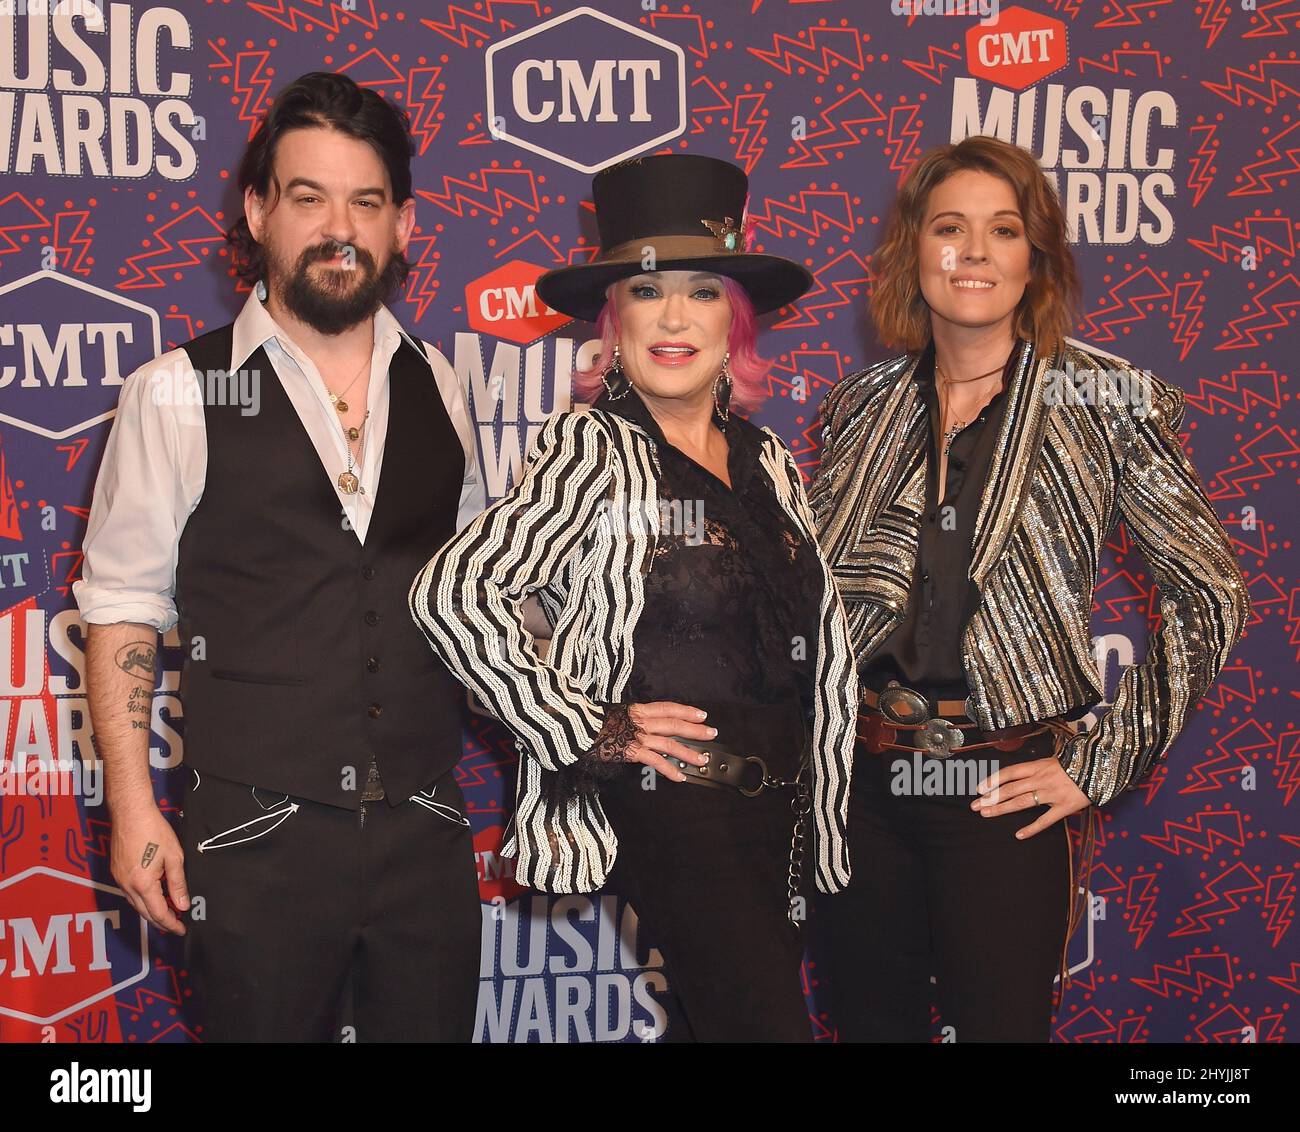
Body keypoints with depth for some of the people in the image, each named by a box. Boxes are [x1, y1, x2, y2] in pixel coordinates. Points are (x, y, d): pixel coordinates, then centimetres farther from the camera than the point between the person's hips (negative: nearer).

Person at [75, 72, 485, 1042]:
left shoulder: (436, 389, 8)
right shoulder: (178, 392, -4)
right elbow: (123, 607, -3)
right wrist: (132, 805, -7)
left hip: (427, 836, 4)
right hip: (258, 842, -3)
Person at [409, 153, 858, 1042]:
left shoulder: (768, 462, 12)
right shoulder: (594, 450, -7)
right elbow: (452, 593, -17)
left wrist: (825, 813, 14)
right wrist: (585, 730, -15)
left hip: (776, 812, 7)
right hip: (664, 804, -6)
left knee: (719, 1020, 13)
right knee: (766, 1021, -13)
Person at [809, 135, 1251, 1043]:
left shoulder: (1104, 404, -5)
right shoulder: (863, 408, 5)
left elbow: (1208, 596, -4)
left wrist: (1103, 766, -6)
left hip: (1005, 792, -3)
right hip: (861, 782, 4)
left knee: (1001, 1022, 5)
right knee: (872, 1020, 14)